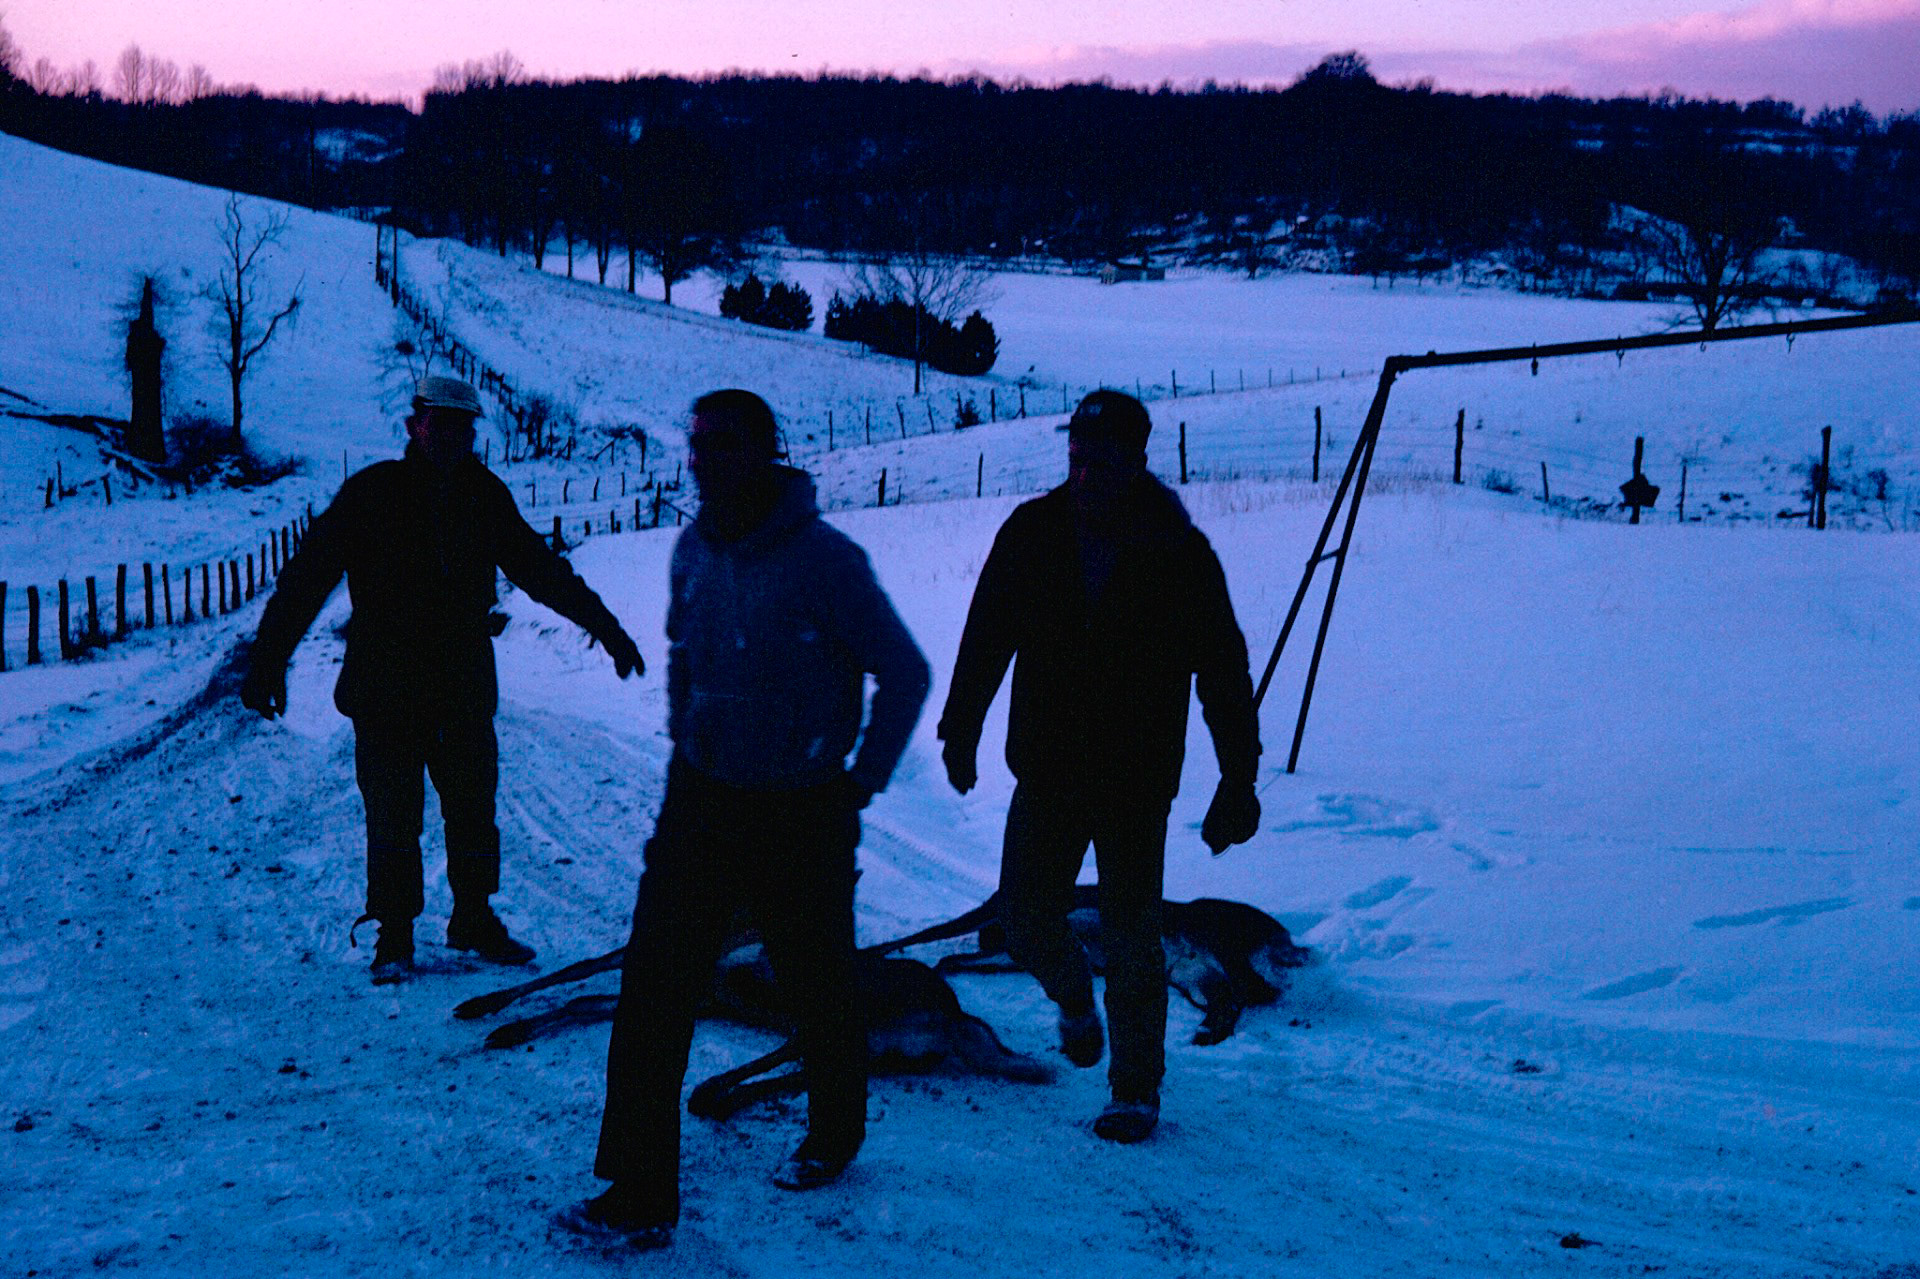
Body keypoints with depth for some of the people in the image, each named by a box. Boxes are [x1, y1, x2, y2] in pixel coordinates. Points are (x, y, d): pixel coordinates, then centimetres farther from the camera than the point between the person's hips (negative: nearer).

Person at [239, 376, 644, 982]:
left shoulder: (485, 495, 4)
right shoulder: (371, 493, -7)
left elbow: (542, 570, 15)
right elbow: (307, 575, -8)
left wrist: (606, 629, 17)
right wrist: (268, 662, -13)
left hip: (465, 692, 3)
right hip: (386, 692, -3)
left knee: (473, 810, 11)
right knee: (393, 818, 3)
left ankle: (475, 920, 27)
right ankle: (393, 936, 17)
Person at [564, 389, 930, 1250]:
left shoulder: (824, 560, -17)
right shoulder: (694, 551, 1)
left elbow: (905, 674, -9)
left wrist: (864, 783, -7)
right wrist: (685, 742, 12)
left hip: (802, 814, -4)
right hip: (702, 800, 5)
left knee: (815, 986, 13)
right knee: (653, 987, -3)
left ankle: (833, 1137, 41)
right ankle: (640, 1194, 4)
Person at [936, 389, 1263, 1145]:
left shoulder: (1179, 553, -8)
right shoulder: (1031, 534, -1)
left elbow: (1223, 672, -4)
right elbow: (985, 637, 10)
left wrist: (1239, 780, -7)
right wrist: (960, 730, 11)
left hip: (1138, 778, -3)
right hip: (1046, 770, 3)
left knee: (1130, 937, 0)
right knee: (1026, 917, 6)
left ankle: (1136, 1089, 17)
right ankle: (1075, 1002, 40)